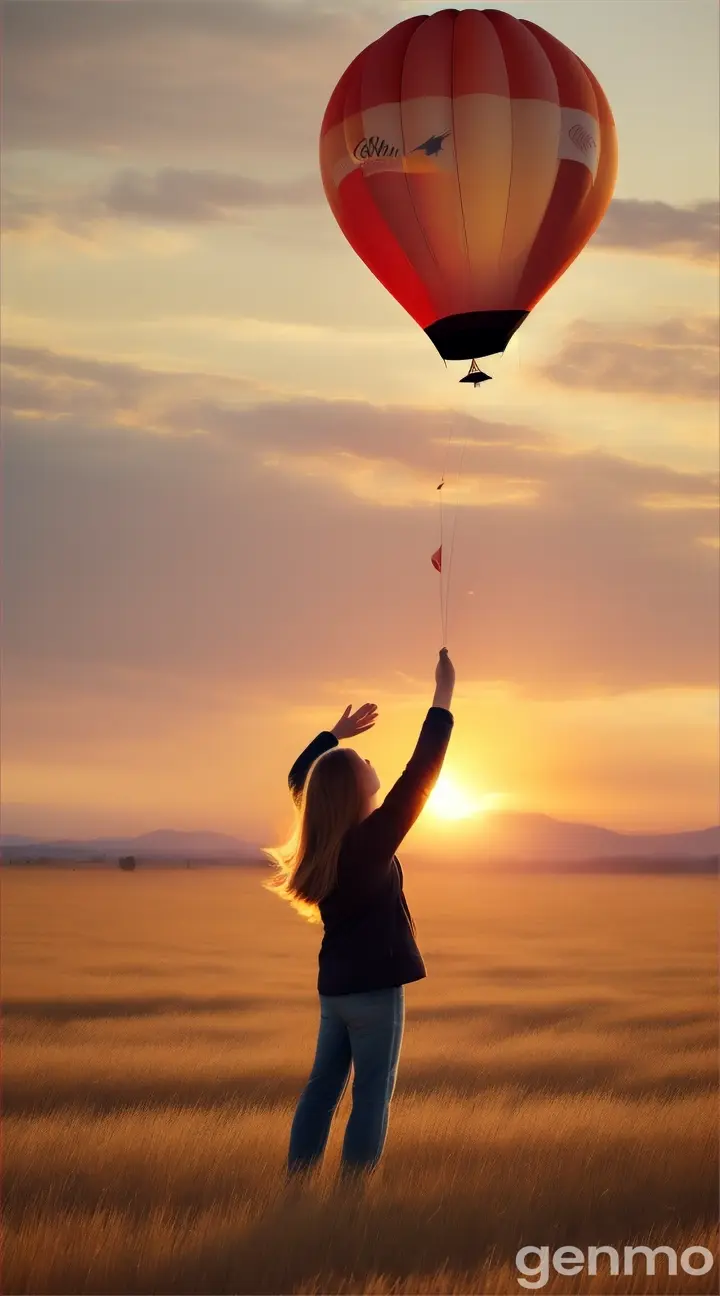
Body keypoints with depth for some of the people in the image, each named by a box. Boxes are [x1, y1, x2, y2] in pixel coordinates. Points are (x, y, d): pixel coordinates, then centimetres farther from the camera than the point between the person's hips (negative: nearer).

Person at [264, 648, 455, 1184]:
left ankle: (295, 1191, 13)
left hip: (335, 985, 7)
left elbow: (299, 777, 20)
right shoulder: (371, 841, -20)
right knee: (371, 1098, -2)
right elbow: (420, 775, -19)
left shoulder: (319, 838, 0)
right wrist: (444, 697, -14)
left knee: (324, 1085, 12)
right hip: (376, 986, -7)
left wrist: (336, 734, 26)